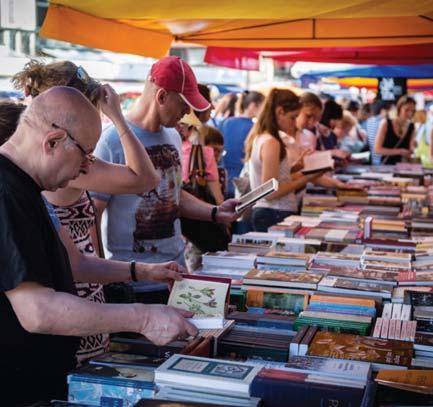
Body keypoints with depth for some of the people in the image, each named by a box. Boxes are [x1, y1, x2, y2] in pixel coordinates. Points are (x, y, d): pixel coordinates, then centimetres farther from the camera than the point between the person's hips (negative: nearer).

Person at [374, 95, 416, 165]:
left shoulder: (411, 127, 4)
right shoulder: (386, 123, -6)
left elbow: (408, 155, 9)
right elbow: (377, 149, -11)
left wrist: (413, 148, -12)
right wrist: (399, 151, -16)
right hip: (386, 166, -4)